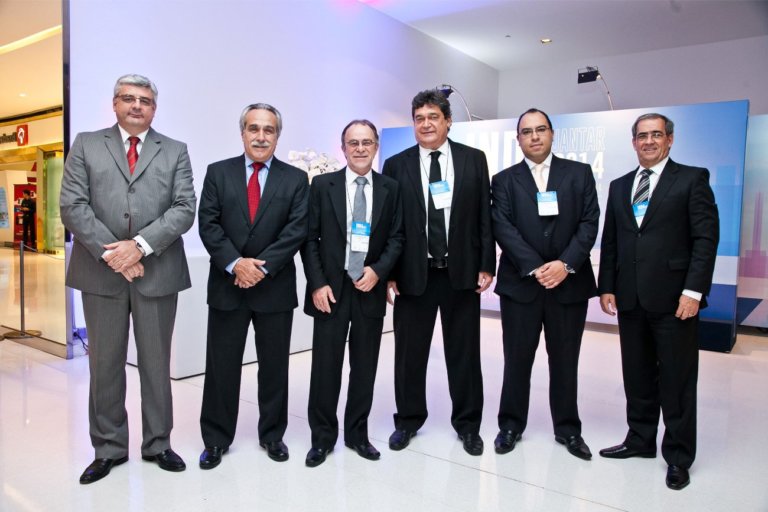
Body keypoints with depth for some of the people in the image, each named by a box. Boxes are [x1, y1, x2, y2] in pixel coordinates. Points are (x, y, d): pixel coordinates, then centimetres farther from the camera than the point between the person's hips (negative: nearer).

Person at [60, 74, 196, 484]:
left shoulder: (175, 152, 8)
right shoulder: (86, 145, 9)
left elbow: (184, 209, -3)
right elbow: (73, 206, -1)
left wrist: (140, 245, -15)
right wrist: (111, 252, -12)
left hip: (157, 272, 0)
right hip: (101, 271, 1)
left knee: (156, 362, 9)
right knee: (104, 362, 9)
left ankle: (158, 444, 23)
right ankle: (109, 448, 23)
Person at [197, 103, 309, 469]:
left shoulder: (295, 179, 3)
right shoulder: (218, 173, 5)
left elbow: (297, 230, -7)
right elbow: (208, 224, -3)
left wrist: (263, 265, -16)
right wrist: (235, 263, -16)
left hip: (275, 287, 0)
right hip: (227, 285, 1)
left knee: (274, 366, 10)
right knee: (221, 366, 8)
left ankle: (272, 435, 27)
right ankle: (216, 439, 23)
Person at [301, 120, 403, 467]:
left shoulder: (390, 188, 6)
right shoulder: (322, 185, 1)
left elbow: (396, 238, 5)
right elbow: (309, 239, -1)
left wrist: (378, 271, -11)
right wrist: (317, 284, -9)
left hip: (370, 288, 2)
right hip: (331, 289, -1)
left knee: (365, 366, 10)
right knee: (325, 366, 4)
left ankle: (357, 433, 27)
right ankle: (322, 437, 21)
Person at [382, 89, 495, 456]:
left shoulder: (474, 159, 4)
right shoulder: (396, 165, 3)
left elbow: (485, 216, 3)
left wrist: (486, 266, -2)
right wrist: (388, 272, -3)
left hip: (461, 271, 1)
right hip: (413, 273, 0)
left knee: (464, 352, 10)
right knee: (409, 352, 10)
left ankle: (467, 424, 27)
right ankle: (408, 420, 29)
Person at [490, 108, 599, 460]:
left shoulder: (579, 173, 8)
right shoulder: (504, 180, 6)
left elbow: (589, 223, 0)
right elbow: (503, 228, -5)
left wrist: (565, 264, -14)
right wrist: (534, 268, -15)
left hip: (569, 282, 1)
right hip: (520, 283, 0)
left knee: (565, 360, 10)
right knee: (517, 359, 7)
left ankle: (567, 428, 26)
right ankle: (511, 424, 22)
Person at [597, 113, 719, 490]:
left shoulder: (692, 179, 0)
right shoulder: (619, 186, 14)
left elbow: (706, 237, -7)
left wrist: (693, 291, -14)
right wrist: (607, 286, 6)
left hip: (673, 298, -4)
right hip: (631, 298, 5)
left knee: (677, 381, 4)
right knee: (637, 376, 13)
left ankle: (678, 456, 18)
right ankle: (640, 440, 29)